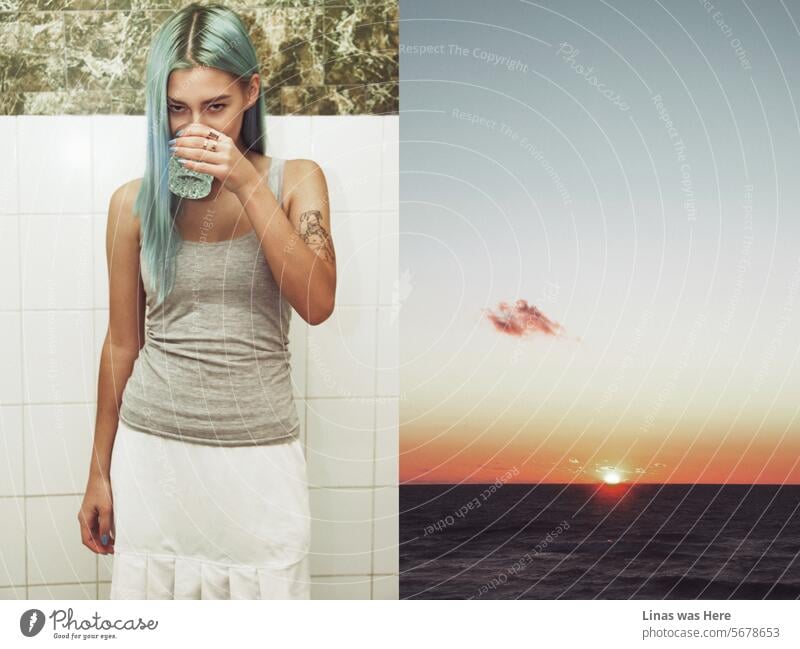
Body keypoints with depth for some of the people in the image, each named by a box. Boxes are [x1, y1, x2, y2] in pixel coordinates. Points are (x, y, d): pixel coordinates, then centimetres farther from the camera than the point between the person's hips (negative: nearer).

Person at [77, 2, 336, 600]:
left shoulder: (295, 181, -1)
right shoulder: (135, 202, 1)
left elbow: (318, 304, -15)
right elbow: (122, 345, 7)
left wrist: (248, 185, -20)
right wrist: (99, 474, 11)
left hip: (260, 456, -1)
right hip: (153, 454, 1)